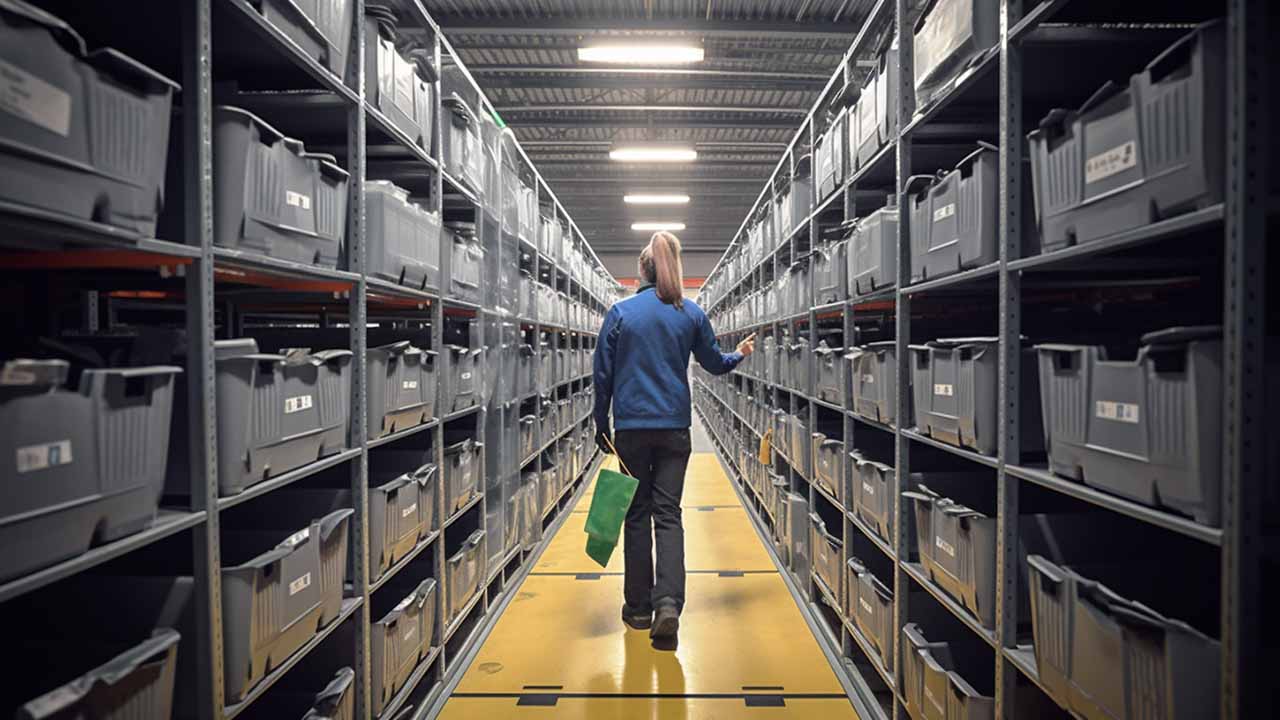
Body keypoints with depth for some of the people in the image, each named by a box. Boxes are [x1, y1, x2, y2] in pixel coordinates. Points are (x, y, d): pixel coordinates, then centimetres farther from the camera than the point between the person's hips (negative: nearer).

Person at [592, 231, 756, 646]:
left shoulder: (620, 312, -1)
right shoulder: (691, 314, 3)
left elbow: (603, 373, 0)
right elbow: (714, 364, 15)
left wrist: (601, 425, 9)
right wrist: (739, 355, 37)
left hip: (631, 427, -1)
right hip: (675, 427, 1)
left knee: (637, 514, 9)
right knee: (668, 514, 3)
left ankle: (639, 607, 16)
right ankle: (668, 603, -12)